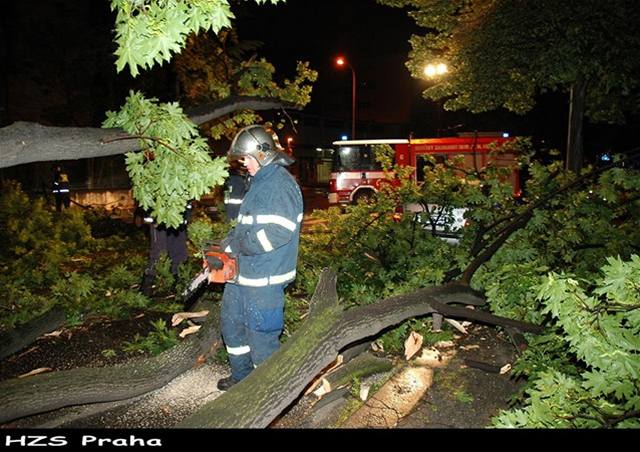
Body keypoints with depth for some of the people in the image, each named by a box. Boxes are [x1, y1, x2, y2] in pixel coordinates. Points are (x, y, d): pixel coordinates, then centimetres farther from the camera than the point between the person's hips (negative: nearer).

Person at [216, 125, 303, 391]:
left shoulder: (281, 185, -18)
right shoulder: (259, 182, 14)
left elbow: (277, 232, -27)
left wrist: (234, 246, -18)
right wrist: (227, 243, 4)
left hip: (264, 280, -11)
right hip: (241, 273, 11)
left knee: (261, 337, 0)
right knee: (231, 323, 23)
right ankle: (241, 378, 42)